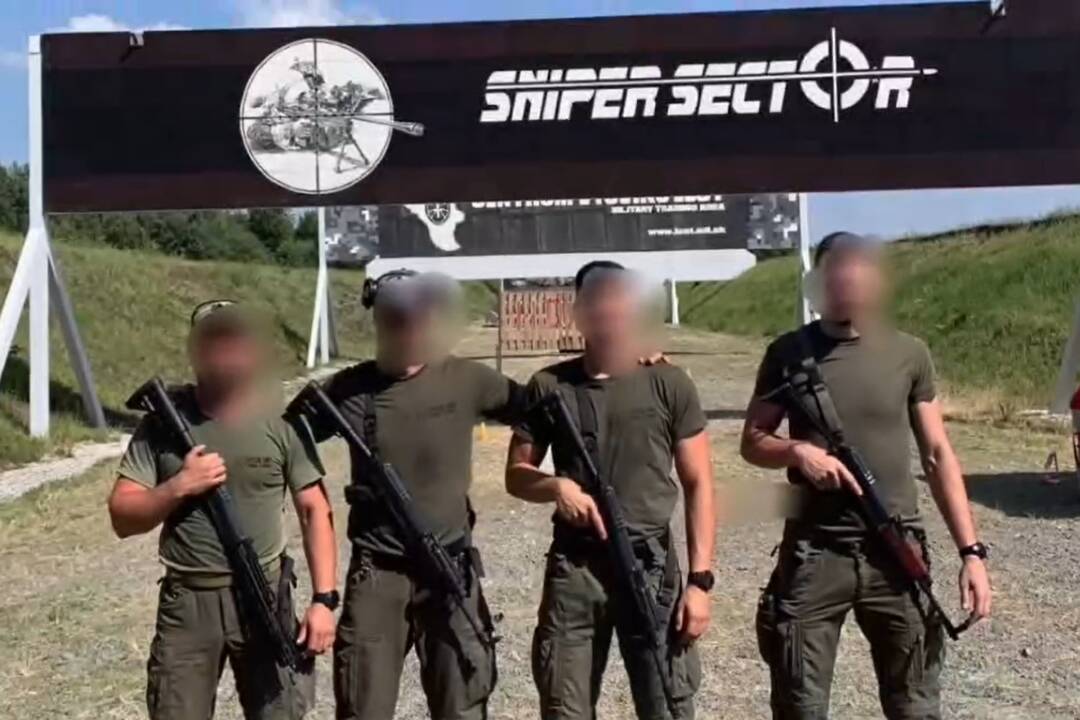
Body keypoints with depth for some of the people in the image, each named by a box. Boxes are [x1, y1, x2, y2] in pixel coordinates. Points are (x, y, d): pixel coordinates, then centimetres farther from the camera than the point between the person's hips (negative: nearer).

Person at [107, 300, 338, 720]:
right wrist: (178, 486, -19)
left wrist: (323, 599, -7)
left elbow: (314, 511, -1)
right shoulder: (163, 423, -3)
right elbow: (122, 518, -2)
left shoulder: (280, 421, -3)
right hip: (187, 602, 0)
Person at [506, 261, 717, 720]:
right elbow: (516, 475, 11)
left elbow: (698, 485, 1)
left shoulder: (668, 385, 0)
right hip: (574, 566, 1)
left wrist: (700, 579, -6)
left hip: (651, 565, -1)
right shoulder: (549, 387, 3)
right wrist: (556, 486, -12)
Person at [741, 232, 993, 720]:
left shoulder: (909, 354, 3)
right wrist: (796, 451, -17)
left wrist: (971, 550, -1)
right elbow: (752, 442, 6)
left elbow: (938, 455, 5)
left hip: (897, 552, 1)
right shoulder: (790, 353, 0)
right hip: (813, 553, -1)